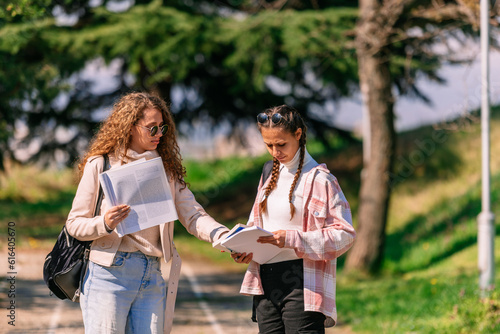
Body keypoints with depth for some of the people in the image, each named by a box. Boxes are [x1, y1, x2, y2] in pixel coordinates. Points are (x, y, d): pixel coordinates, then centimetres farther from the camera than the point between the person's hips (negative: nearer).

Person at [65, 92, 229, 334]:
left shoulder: (166, 168, 14)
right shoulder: (100, 165, 1)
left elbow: (192, 215, 4)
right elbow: (74, 223, 1)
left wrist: (224, 237, -16)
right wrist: (105, 224, -20)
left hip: (152, 277, 4)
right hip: (110, 273, -4)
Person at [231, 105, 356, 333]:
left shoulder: (319, 179, -7)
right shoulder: (270, 174, 15)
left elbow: (344, 233, -11)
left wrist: (292, 239, -20)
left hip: (302, 282, -7)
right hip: (266, 280, 7)